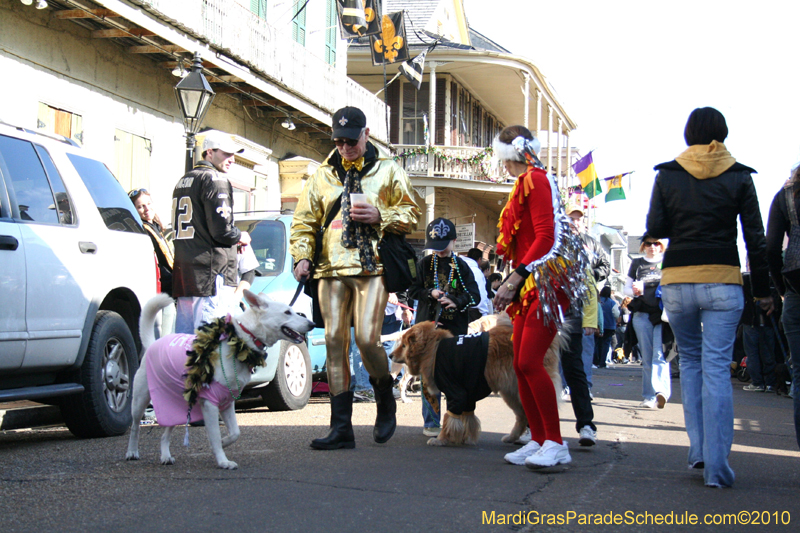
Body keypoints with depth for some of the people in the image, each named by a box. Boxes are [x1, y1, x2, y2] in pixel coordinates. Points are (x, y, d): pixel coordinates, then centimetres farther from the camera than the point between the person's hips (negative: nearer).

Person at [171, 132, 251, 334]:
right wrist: (241, 237, 3)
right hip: (213, 271, -9)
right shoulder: (215, 179, -8)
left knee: (184, 336, 10)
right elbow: (221, 229, -18)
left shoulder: (183, 181, 21)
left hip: (183, 271, 9)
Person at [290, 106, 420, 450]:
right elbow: (303, 222, 19)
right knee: (335, 342, -2)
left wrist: (379, 216, -7)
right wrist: (302, 256, 2)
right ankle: (341, 428, 1)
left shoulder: (388, 171, 11)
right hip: (332, 269, 3)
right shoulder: (322, 176, 18)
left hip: (372, 267, -3)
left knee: (367, 338, -16)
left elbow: (411, 215, 11)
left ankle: (385, 402, 14)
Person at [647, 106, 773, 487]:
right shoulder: (739, 176, 2)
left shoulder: (667, 174, 4)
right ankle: (716, 465, -6)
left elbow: (655, 228, -1)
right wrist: (762, 289, 7)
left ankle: (698, 450, 12)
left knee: (690, 359, 19)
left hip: (677, 281, 1)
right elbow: (755, 238, 1)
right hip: (723, 280, -1)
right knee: (717, 367, -1)